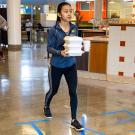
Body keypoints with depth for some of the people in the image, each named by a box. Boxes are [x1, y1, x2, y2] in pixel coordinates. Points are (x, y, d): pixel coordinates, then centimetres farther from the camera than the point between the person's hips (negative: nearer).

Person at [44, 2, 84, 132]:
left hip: (71, 65, 3)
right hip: (56, 65, -2)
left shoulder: (74, 28, -3)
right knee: (53, 90, 16)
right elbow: (49, 48, -14)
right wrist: (60, 52, -32)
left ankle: (74, 120, 9)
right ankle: (46, 107, 48)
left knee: (73, 92, -2)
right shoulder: (53, 30, -15)